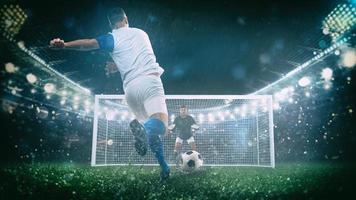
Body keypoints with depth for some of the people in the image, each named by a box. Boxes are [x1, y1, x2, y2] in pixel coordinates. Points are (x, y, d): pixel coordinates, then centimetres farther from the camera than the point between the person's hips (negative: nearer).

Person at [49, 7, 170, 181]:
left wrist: (64, 45, -23)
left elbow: (90, 43, -12)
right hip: (150, 80, 0)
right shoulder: (141, 33, 21)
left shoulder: (112, 38, 9)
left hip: (131, 87, 1)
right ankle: (143, 128, -50)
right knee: (160, 125, -17)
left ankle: (164, 167, 9)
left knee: (149, 127, 16)